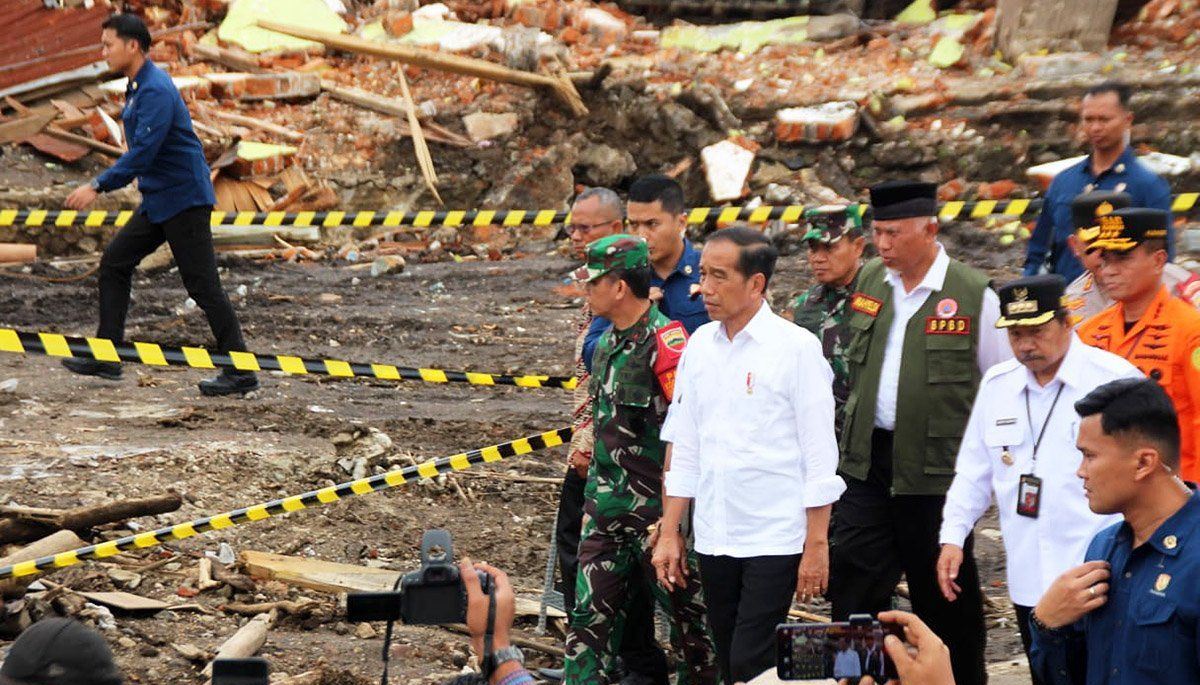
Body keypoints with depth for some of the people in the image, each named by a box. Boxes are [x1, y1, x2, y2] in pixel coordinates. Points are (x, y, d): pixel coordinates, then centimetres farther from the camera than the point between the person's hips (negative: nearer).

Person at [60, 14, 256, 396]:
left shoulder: (156, 91, -19)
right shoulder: (136, 87, 12)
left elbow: (143, 152, -27)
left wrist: (98, 187, -27)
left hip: (183, 200, -10)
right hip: (157, 200, 10)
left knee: (202, 285, -7)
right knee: (114, 263, 9)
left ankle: (241, 373, -1)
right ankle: (107, 358, 11)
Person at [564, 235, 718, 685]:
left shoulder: (664, 341, -16)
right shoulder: (607, 342, 11)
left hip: (656, 508, -8)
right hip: (605, 507, 8)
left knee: (688, 615, 5)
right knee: (589, 615, 6)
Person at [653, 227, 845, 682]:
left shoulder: (797, 347, -8)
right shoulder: (700, 344, 8)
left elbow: (820, 454, -7)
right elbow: (684, 447, 13)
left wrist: (817, 545, -10)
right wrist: (669, 533, 10)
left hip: (775, 537, -5)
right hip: (713, 537, 5)